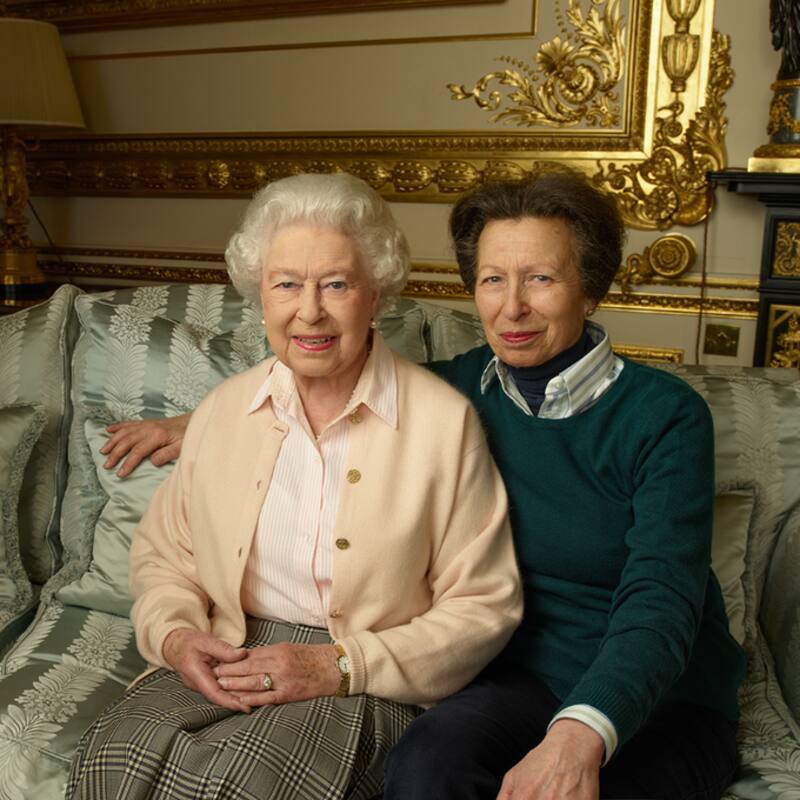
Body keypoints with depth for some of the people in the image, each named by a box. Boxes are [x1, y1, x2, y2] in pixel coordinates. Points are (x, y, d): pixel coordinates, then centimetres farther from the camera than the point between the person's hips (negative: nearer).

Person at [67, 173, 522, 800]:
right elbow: (162, 552, 17)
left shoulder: (444, 420, -6)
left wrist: (340, 666, -15)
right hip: (225, 662, 4)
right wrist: (175, 634, -5)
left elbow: (485, 606, -5)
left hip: (367, 683, -3)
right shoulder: (223, 410, 8)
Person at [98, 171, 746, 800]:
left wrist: (578, 737, -39)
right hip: (528, 677, 2)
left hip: (664, 701, -1)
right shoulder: (460, 387, -1)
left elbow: (658, 604, -22)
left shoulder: (665, 415, -13)